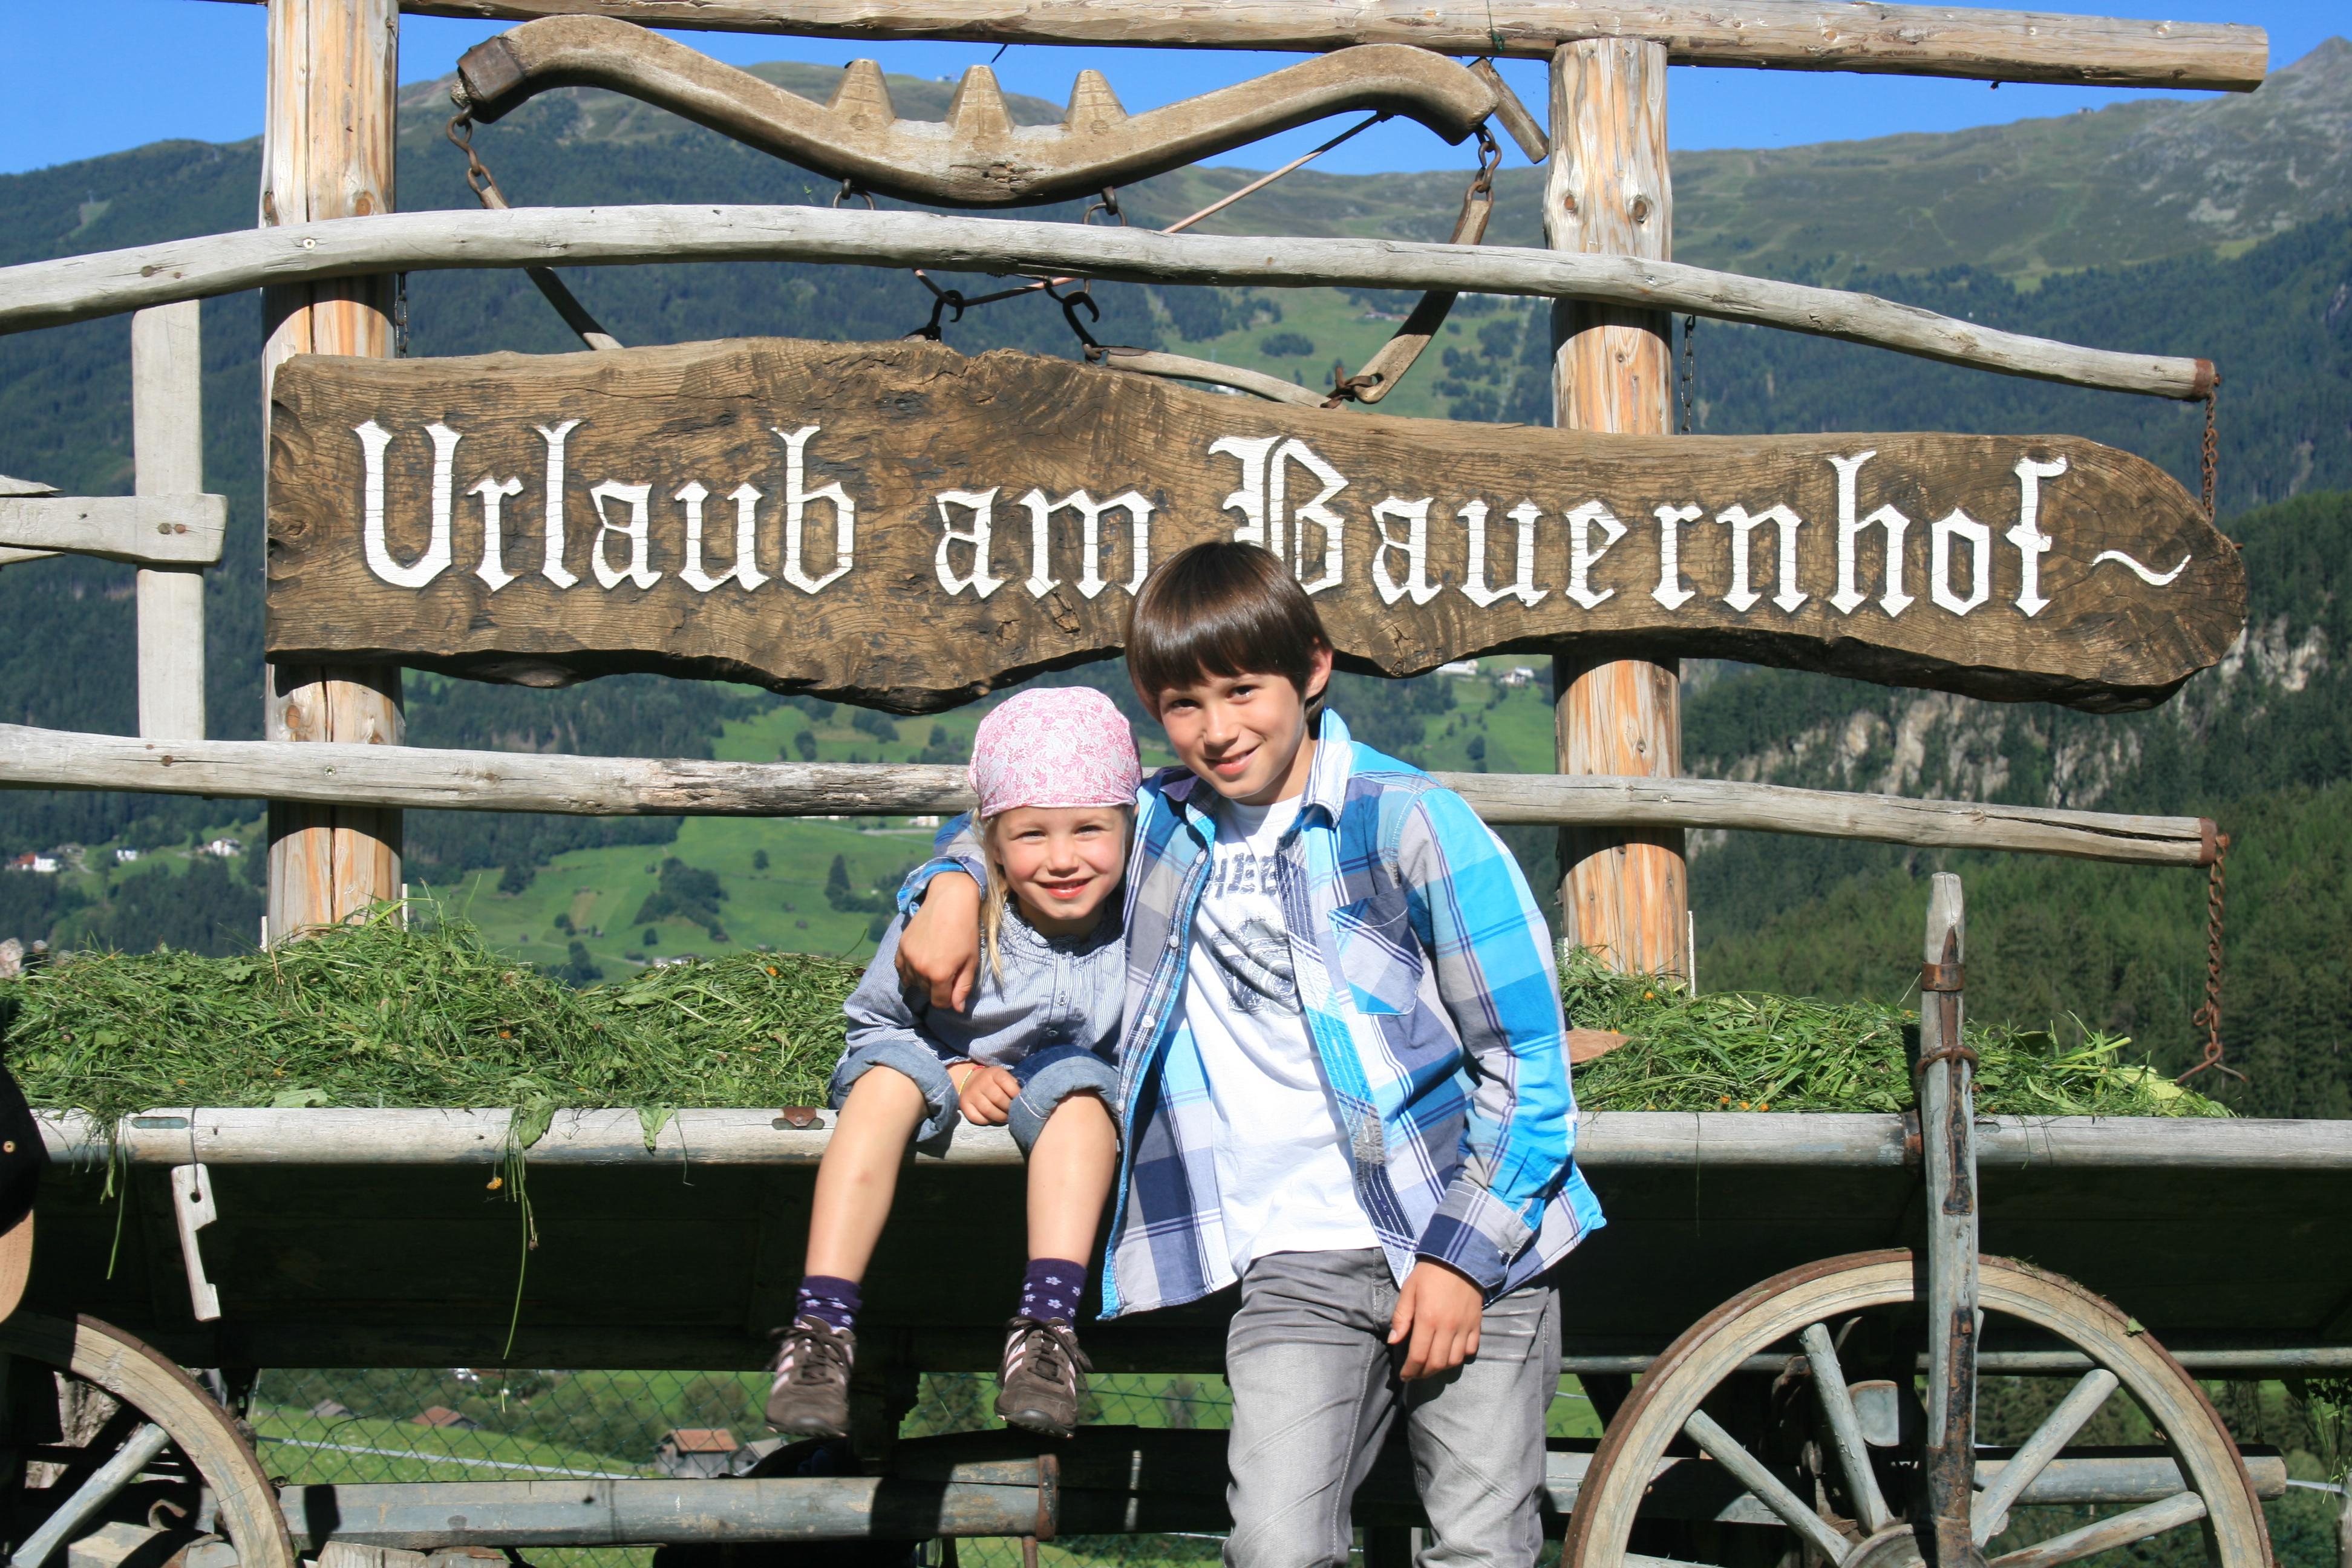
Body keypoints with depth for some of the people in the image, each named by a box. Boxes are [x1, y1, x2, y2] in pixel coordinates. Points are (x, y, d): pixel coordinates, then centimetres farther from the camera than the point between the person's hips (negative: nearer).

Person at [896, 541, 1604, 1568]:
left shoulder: (1409, 821, -5)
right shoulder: (1160, 823, 9)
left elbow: (1526, 1057, -3)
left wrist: (1464, 1253, -9)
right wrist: (954, 887, 7)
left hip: (1471, 1248, -2)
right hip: (1300, 1270, 3)